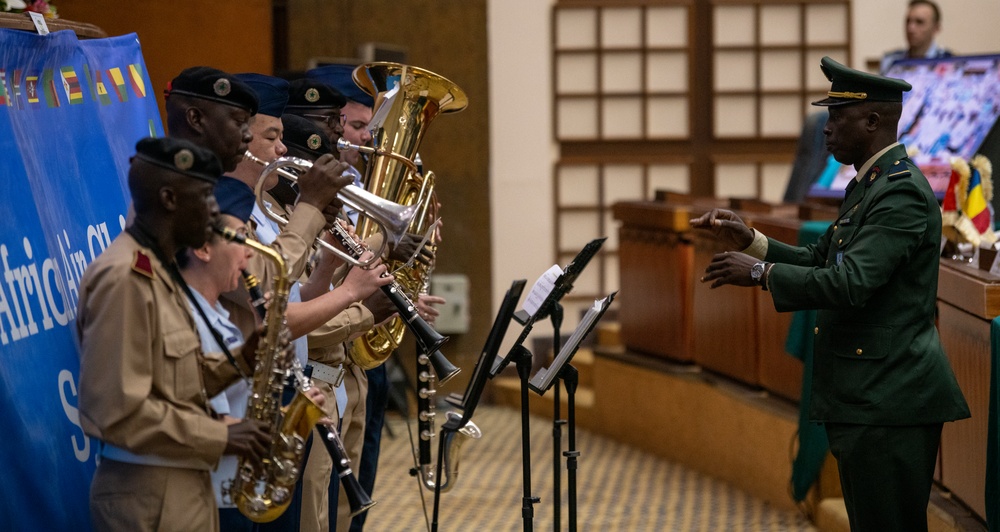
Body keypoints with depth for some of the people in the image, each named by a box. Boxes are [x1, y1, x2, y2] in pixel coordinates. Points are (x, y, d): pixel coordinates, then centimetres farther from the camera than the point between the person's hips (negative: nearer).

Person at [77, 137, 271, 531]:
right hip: (147, 495, -10)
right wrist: (221, 437, -17)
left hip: (183, 483, 10)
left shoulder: (158, 271, 13)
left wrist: (240, 361, 2)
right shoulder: (123, 277, -19)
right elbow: (118, 412, -24)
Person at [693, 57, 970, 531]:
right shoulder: (866, 186, 16)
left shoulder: (902, 192, -18)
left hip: (890, 401, -11)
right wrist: (749, 240, 7)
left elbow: (850, 283, -27)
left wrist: (759, 272, -18)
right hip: (865, 399, 11)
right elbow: (819, 262, 19)